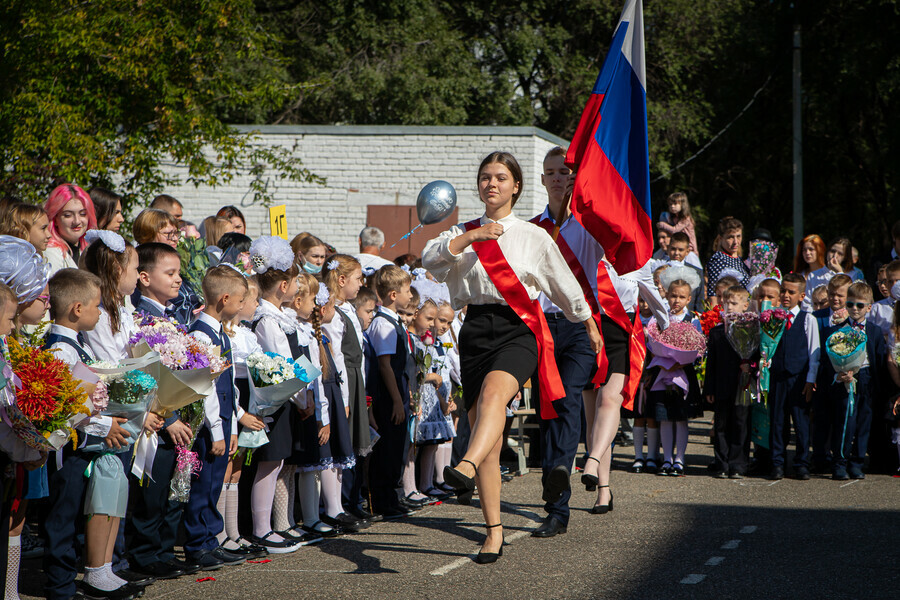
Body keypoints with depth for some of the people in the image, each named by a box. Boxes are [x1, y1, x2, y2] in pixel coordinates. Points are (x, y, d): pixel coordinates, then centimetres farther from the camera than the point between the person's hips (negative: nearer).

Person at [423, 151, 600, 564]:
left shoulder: (533, 237, 11)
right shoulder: (464, 233, 15)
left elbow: (566, 286, 21)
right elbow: (430, 259, -4)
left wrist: (590, 325, 28)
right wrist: (472, 236, -13)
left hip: (518, 330, -3)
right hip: (476, 329, 3)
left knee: (494, 389, -36)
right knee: (489, 440, 0)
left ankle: (466, 467, -61)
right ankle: (494, 532, 7)